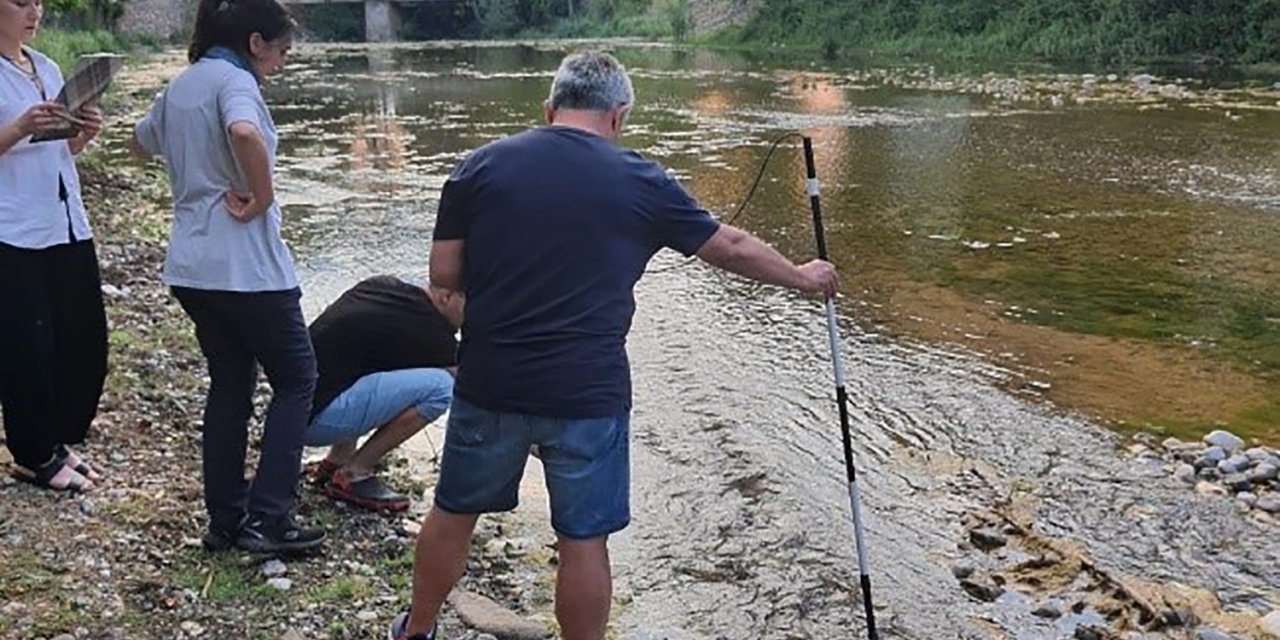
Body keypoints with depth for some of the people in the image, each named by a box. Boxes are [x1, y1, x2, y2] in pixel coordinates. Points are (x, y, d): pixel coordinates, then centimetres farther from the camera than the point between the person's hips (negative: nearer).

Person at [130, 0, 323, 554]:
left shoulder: (179, 85, 14)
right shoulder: (234, 81, -13)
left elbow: (142, 144, 32)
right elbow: (245, 134, -35)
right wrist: (262, 199, -22)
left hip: (192, 266, 8)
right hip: (245, 265, -8)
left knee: (229, 385, 16)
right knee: (296, 380, 4)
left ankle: (225, 520, 20)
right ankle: (267, 520, 0)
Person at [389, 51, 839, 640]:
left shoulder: (481, 165, 0)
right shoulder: (639, 182, -3)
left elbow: (444, 273, 0)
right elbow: (731, 248, 8)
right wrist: (801, 277, 23)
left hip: (489, 386, 3)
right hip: (587, 394, -3)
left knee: (453, 513, 21)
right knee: (583, 541, 10)